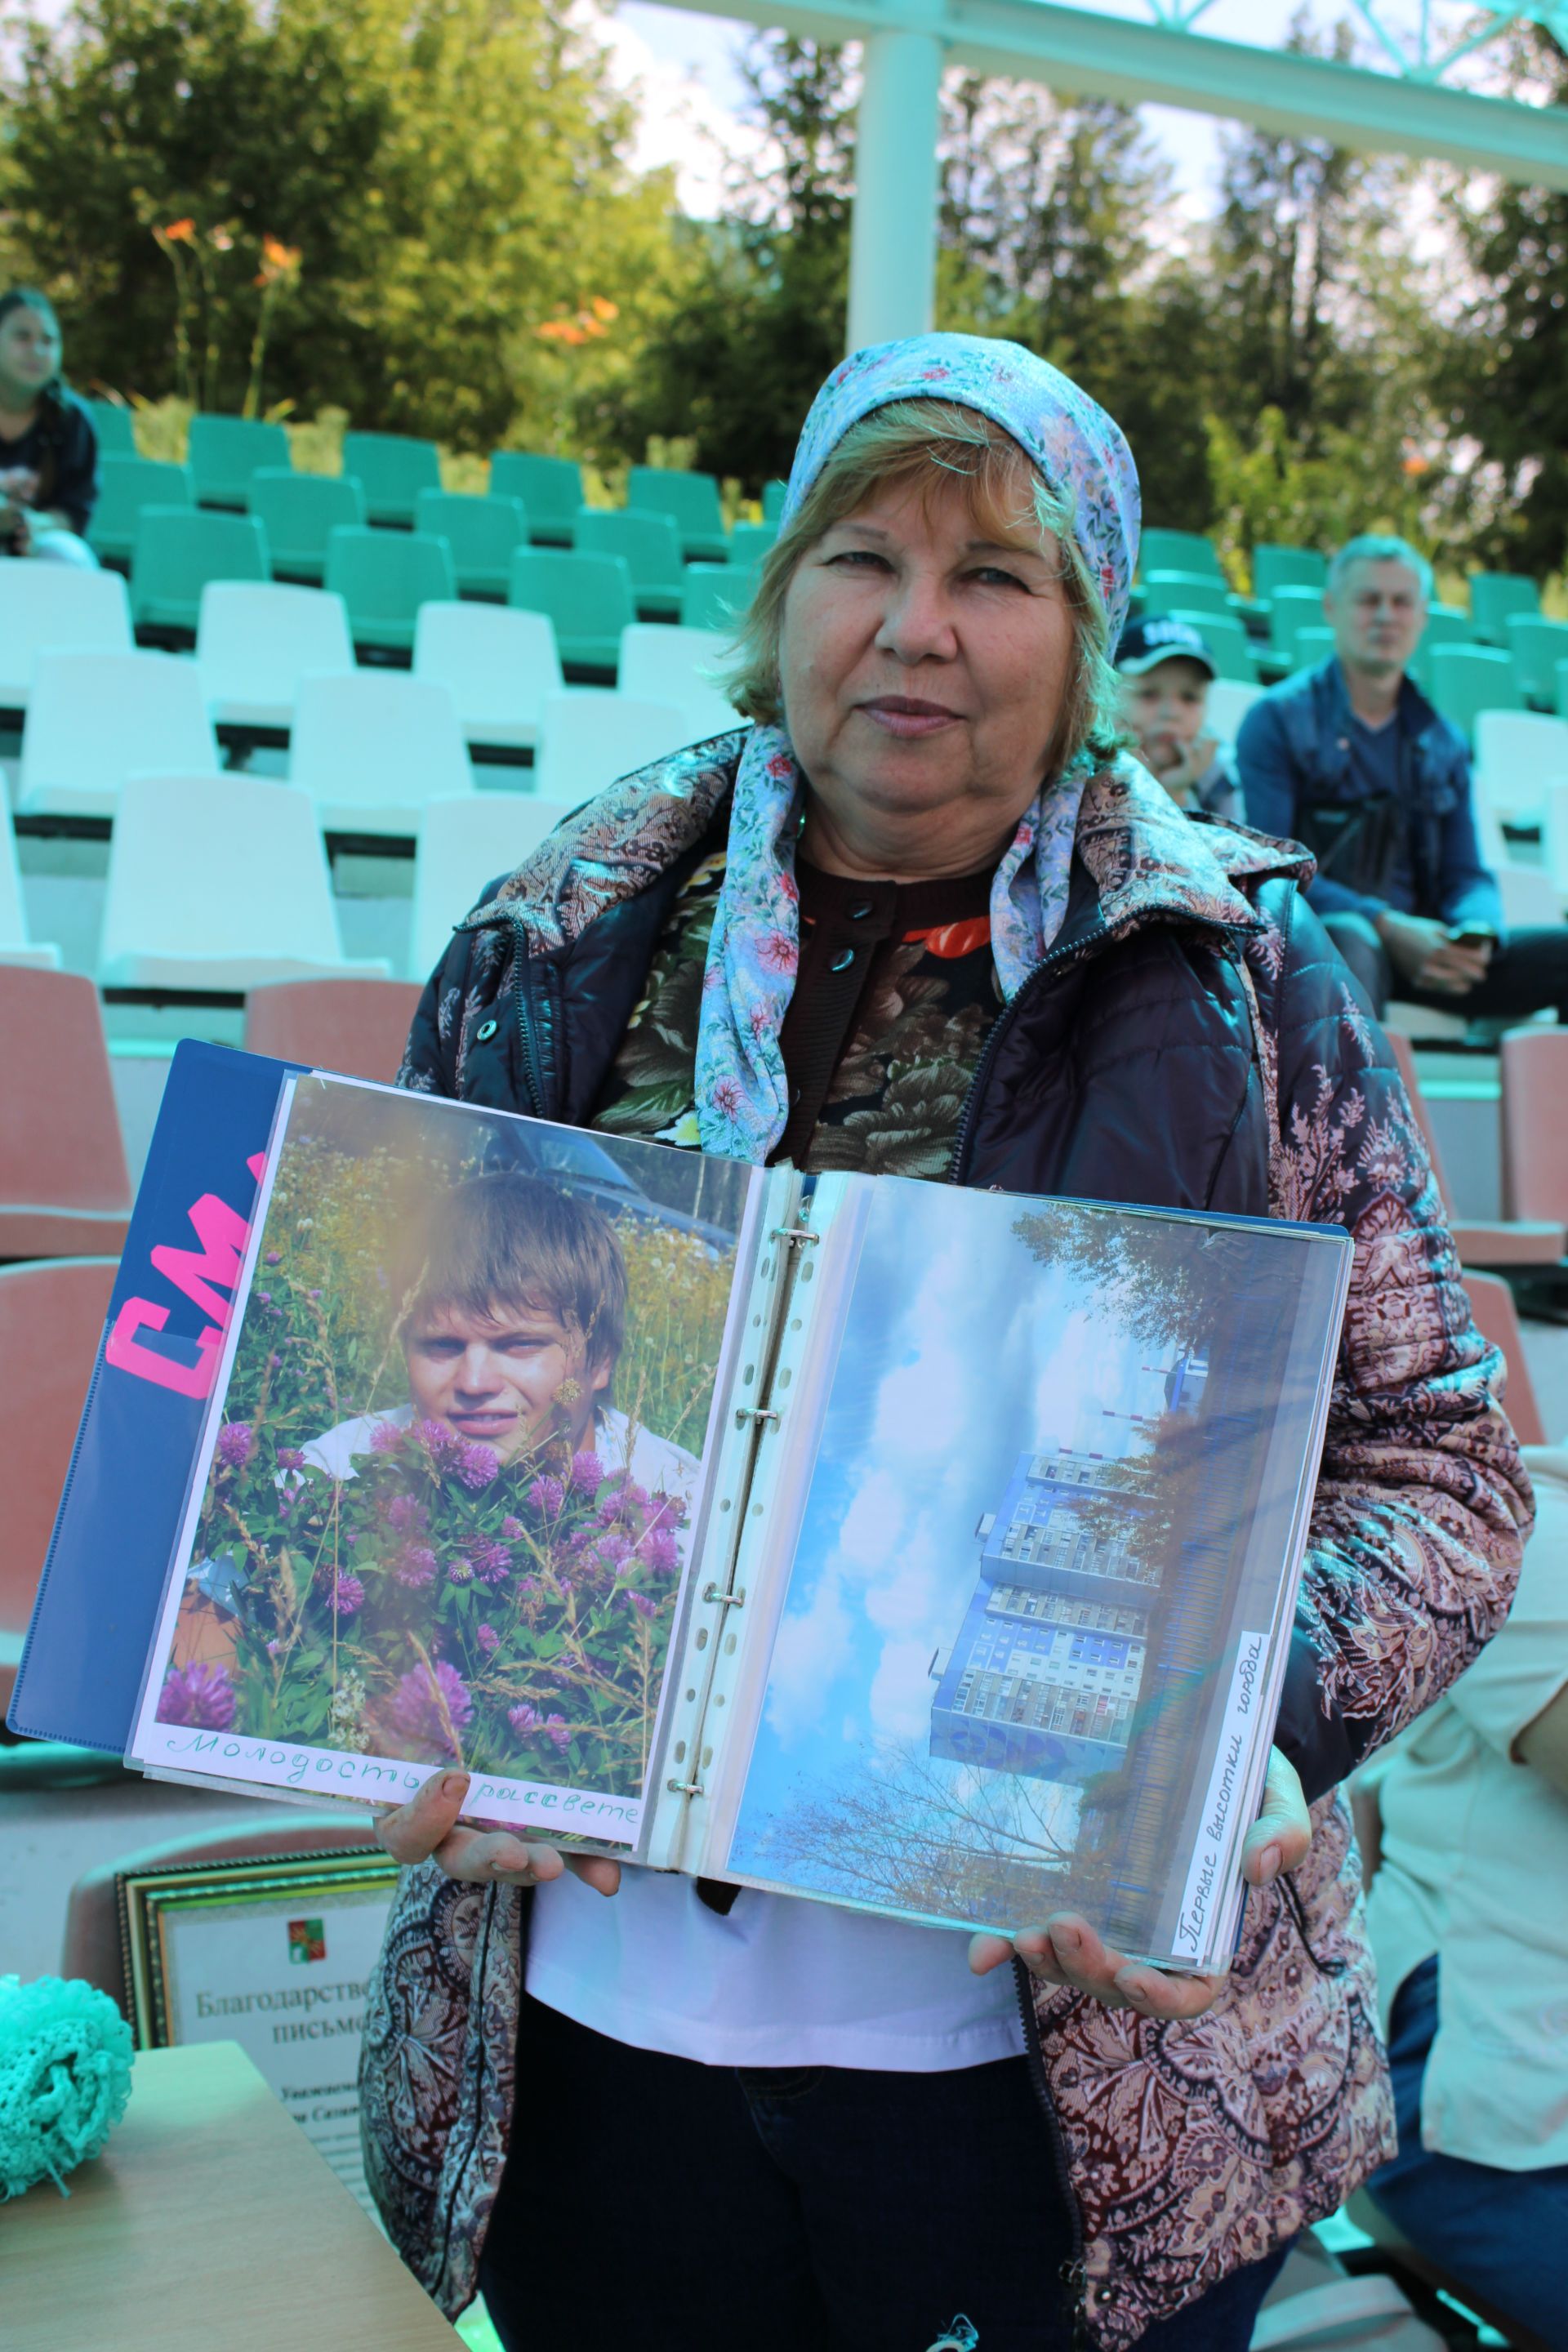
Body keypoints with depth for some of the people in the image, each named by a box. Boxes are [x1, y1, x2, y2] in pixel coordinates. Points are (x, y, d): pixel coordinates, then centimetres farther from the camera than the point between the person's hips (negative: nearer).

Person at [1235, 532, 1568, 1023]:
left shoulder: (1443, 742, 19)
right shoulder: (1277, 720, 3)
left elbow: (1466, 874, 17)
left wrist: (1476, 932, -9)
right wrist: (1386, 926, -19)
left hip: (1421, 947, 5)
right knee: (1349, 938, -40)